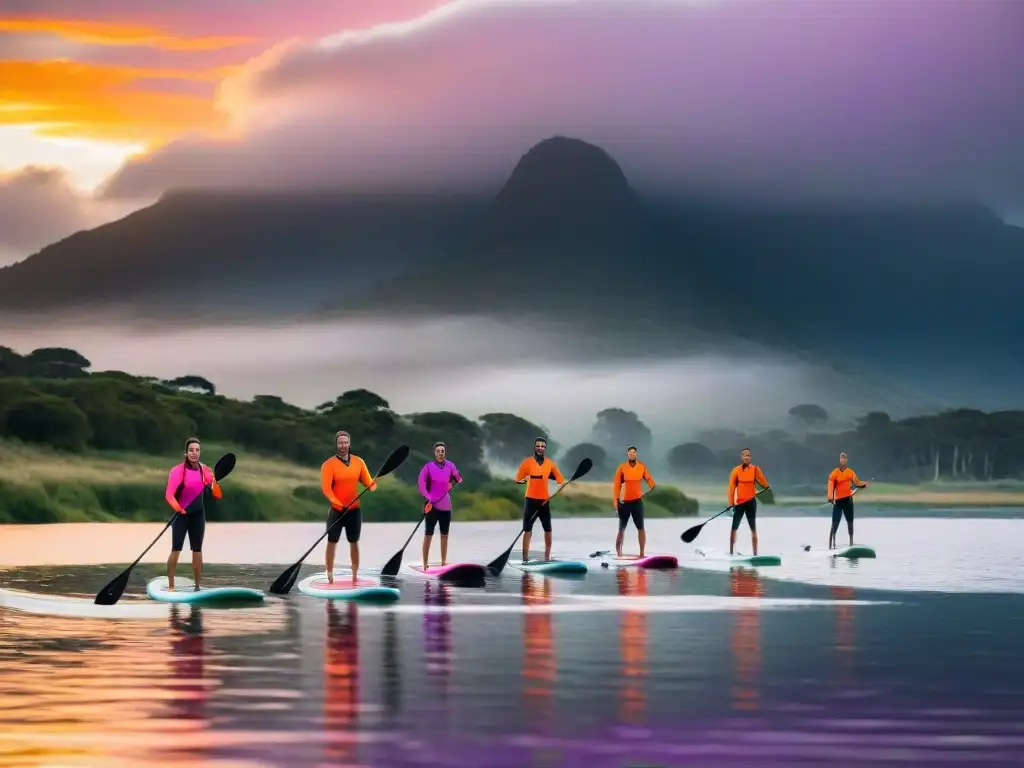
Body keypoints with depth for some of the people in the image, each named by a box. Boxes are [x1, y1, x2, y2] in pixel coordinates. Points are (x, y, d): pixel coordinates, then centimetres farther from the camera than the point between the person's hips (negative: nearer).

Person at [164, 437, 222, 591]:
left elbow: (218, 495, -2)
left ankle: (197, 586, 12)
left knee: (197, 551, 7)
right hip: (181, 515, -4)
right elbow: (169, 495, -20)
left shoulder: (205, 471, 0)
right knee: (176, 550, -9)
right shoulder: (177, 471, -12)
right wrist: (178, 508, -38)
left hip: (198, 515, 4)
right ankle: (170, 587, -5)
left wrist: (214, 482, -21)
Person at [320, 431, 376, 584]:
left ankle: (355, 575, 15)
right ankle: (330, 575, 5)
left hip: (354, 510, 3)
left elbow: (368, 483, 1)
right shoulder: (329, 464, -8)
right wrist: (338, 503, -32)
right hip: (336, 510, -3)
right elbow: (326, 488, -18)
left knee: (354, 543, 8)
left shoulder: (359, 462, 4)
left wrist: (373, 485, -24)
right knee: (332, 543, 1)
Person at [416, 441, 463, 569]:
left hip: (446, 505, 4)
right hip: (432, 505, -4)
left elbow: (458, 478, 16)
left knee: (444, 535, 13)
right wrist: (428, 497, -17)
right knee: (428, 535, -5)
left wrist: (453, 483, -3)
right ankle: (425, 564, -4)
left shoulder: (450, 466, 2)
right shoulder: (429, 466, -8)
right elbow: (421, 483, -11)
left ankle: (444, 562, 23)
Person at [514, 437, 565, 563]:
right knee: (528, 531, -4)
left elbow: (561, 480, 5)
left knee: (548, 531, 6)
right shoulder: (527, 462, -2)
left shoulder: (550, 463, 4)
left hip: (544, 500, 3)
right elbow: (518, 479, -1)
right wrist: (525, 479, -15)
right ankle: (525, 559, -4)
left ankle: (547, 558, 15)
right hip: (531, 500, -3)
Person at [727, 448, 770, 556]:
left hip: (751, 501, 1)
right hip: (739, 502, -1)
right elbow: (731, 487, -6)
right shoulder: (736, 470, -4)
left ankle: (755, 553, 3)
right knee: (734, 528, 0)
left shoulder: (755, 469, 0)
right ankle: (731, 552, 8)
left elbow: (764, 484, 4)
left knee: (753, 529, 3)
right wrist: (731, 504, -9)